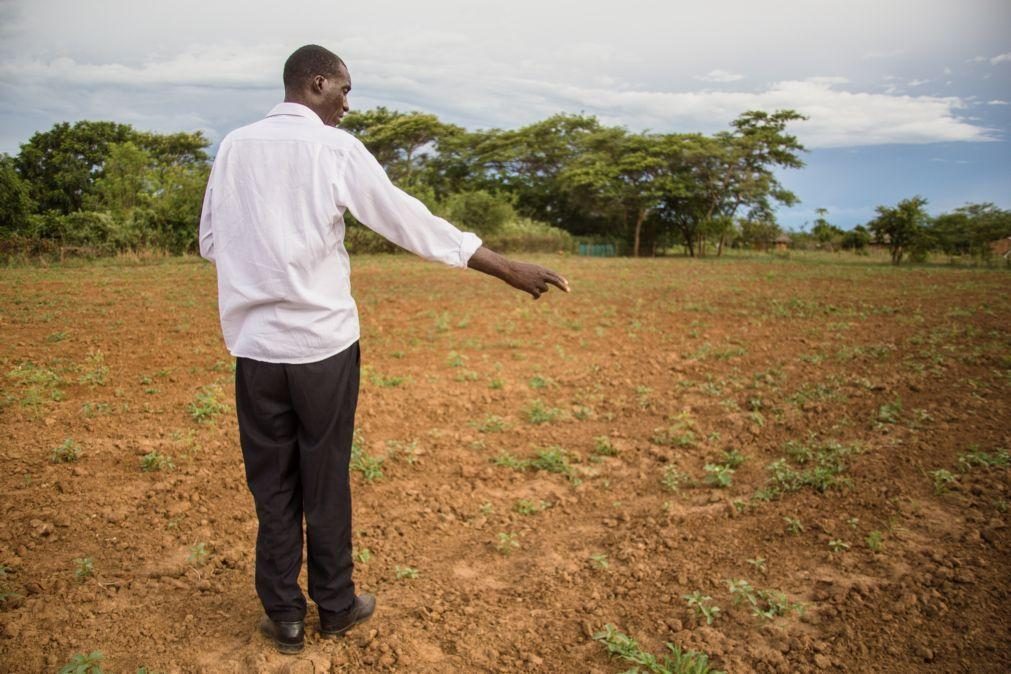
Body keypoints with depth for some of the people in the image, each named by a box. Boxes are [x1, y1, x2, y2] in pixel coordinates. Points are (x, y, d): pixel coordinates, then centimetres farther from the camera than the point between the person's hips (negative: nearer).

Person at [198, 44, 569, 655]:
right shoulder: (335, 148, -6)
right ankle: (336, 605, 26)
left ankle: (285, 616, 23)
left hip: (255, 341, 3)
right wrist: (508, 268, -9)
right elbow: (409, 220, -11)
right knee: (326, 481, 10)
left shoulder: (234, 147, 6)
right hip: (323, 340, -3)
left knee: (271, 483, 12)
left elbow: (210, 242, 10)